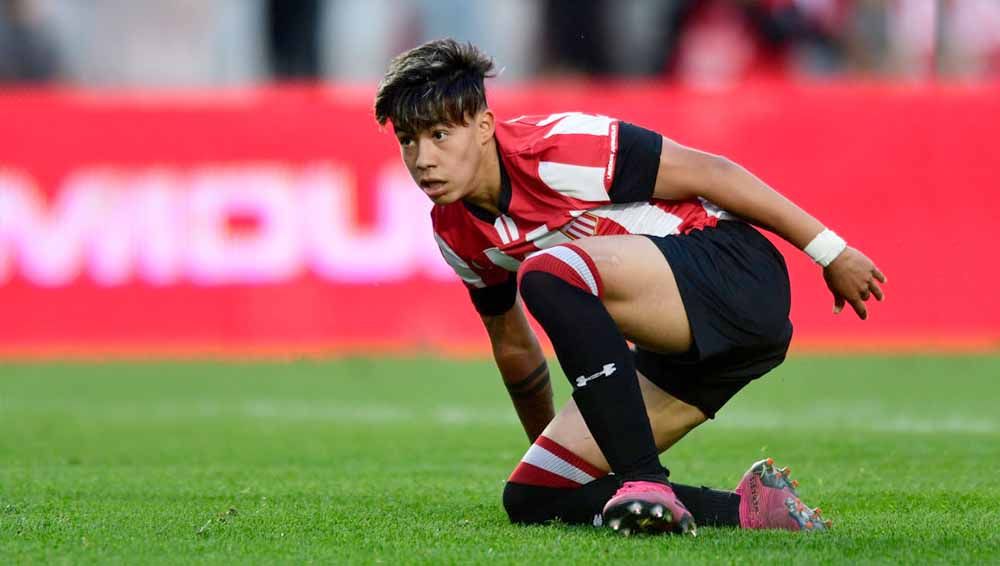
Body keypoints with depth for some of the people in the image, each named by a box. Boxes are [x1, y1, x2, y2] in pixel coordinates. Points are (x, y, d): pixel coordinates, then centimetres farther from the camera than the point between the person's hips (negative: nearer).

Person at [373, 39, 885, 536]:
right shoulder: (454, 232, 5)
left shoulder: (552, 150, -19)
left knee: (549, 271, -33)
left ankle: (645, 481, -34)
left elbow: (709, 173, -13)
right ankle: (746, 508, -4)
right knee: (531, 501, -2)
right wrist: (547, 450, 33)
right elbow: (513, 347, 22)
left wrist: (830, 252, -9)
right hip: (682, 350, 9)